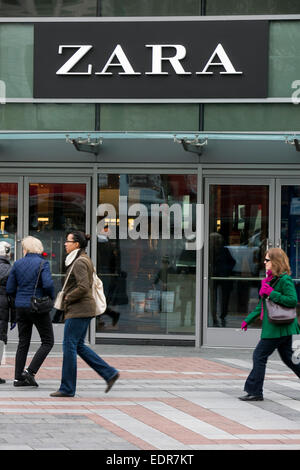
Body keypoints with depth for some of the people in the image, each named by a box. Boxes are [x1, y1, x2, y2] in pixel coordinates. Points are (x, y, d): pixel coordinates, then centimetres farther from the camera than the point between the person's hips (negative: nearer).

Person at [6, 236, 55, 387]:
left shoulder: (18, 264, 2)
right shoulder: (42, 264, -10)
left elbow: (10, 289, 3)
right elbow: (48, 284, -22)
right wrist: (51, 297, -3)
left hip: (21, 307, 5)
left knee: (23, 342, 12)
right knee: (48, 341, 4)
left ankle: (18, 377, 9)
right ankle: (30, 371, -9)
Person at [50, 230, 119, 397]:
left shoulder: (79, 262, -15)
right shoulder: (85, 260, 16)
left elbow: (83, 287, -25)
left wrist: (68, 298, -11)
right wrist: (68, 297, 14)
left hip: (79, 309, -10)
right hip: (84, 308, 10)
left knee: (69, 345, -5)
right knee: (79, 346, 13)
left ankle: (67, 388, 0)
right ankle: (110, 373, 10)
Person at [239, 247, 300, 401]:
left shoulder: (284, 280, -15)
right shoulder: (270, 279, 15)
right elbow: (262, 304, 22)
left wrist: (272, 294, -23)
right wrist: (248, 319, 21)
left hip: (279, 327, -9)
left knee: (259, 356, -5)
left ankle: (254, 392, 1)